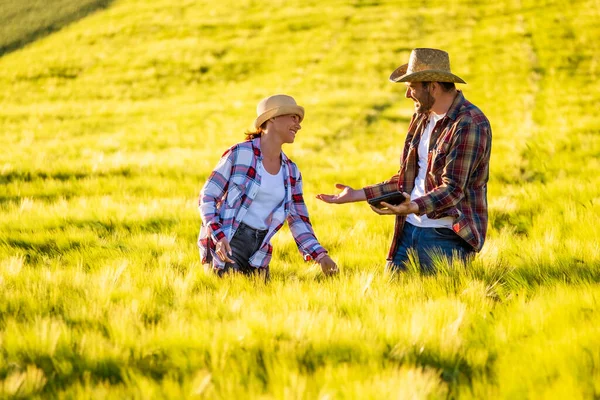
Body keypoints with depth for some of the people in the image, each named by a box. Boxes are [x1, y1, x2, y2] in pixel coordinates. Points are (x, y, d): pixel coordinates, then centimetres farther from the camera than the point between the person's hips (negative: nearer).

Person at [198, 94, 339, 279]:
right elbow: (207, 197, -7)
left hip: (258, 251, 6)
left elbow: (299, 221, 11)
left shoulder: (291, 172, 9)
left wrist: (320, 256, -3)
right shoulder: (240, 154, -8)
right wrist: (219, 237, -20)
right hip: (225, 242, -6)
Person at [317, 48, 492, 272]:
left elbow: (452, 189, -21)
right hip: (409, 230, 8)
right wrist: (358, 195, 15)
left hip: (446, 236, -8)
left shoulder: (471, 125, -14)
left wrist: (415, 207, -37)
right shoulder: (421, 119, 14)